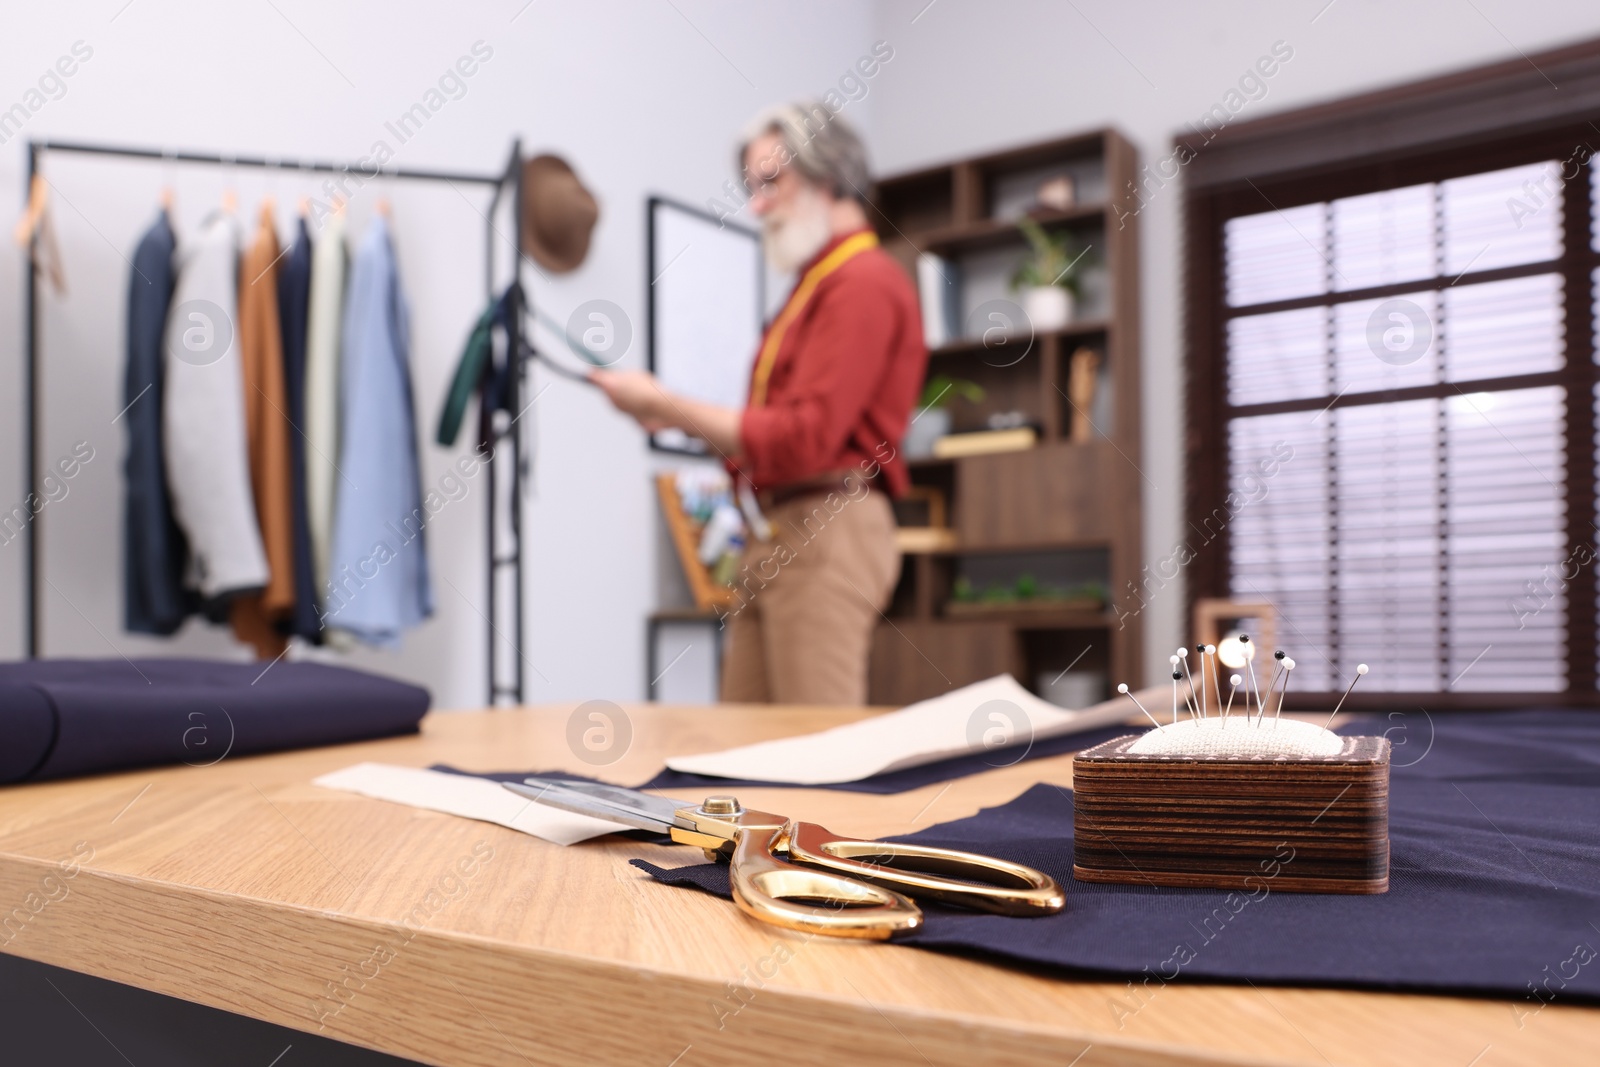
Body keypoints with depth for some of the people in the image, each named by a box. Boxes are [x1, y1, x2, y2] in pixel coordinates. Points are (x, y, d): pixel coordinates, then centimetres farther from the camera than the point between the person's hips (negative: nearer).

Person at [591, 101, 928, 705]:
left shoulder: (864, 283, -8)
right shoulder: (816, 283, 22)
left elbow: (802, 440, -18)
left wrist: (666, 405, -12)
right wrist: (681, 417, 6)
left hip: (825, 537, -9)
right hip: (773, 540, 9)